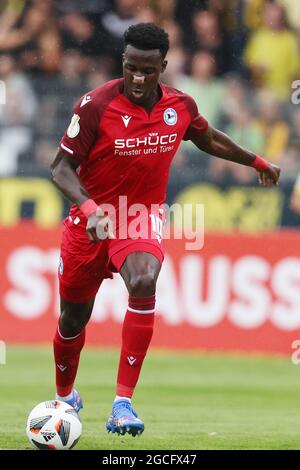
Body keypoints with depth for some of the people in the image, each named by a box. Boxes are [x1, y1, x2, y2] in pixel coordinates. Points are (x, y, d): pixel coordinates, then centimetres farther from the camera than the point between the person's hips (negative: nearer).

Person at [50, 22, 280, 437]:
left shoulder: (179, 106, -6)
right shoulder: (96, 106, -18)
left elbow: (209, 139, 17)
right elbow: (62, 167, -17)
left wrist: (257, 162, 29)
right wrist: (90, 208, -34)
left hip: (144, 217, 1)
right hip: (91, 219, -1)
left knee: (144, 283, -30)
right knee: (74, 316, 10)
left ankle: (123, 403, -29)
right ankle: (65, 396, 43)